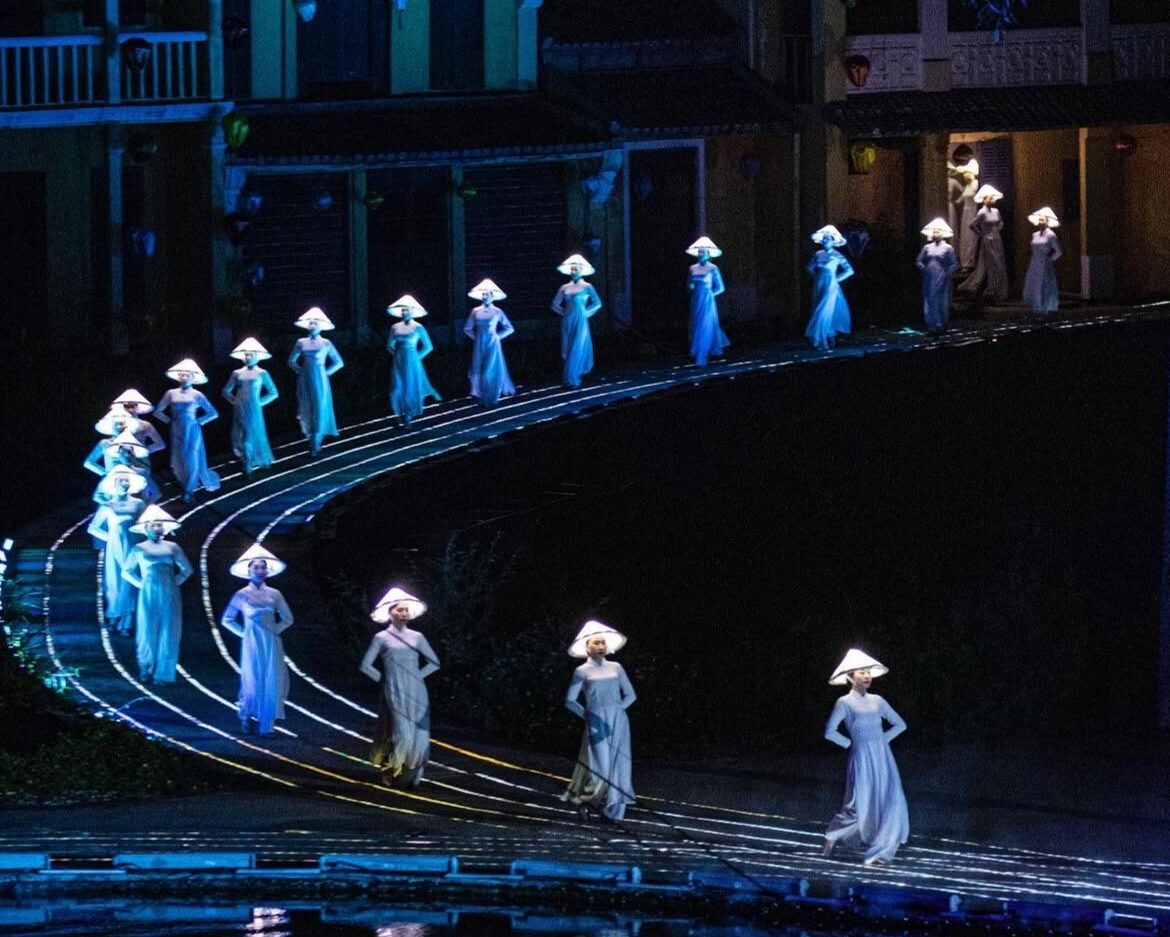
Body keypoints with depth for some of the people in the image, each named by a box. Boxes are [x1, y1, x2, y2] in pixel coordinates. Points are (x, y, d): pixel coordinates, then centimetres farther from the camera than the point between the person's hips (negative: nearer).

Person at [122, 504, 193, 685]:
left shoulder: (172, 548, 7)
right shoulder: (139, 549, 5)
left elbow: (187, 570, 14)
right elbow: (127, 572, 11)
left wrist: (175, 582, 2)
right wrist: (141, 584, 0)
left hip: (169, 596, 1)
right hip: (149, 595, -1)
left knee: (168, 634, -2)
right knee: (148, 632, -1)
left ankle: (164, 674, 1)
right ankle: (146, 671, 12)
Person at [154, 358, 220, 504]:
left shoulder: (197, 395, -3)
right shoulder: (171, 394, 3)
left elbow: (213, 413, 1)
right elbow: (158, 411, 10)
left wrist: (199, 421, -5)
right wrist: (169, 420, -1)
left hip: (192, 432, -2)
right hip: (177, 433, 2)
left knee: (193, 461, -3)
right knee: (179, 462, 4)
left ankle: (188, 492, 7)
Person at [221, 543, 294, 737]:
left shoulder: (274, 595, 7)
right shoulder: (242, 595, 2)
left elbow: (287, 619, 14)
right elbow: (227, 620, 7)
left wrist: (275, 630, -1)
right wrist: (243, 632, -1)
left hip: (271, 644, 2)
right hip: (251, 644, -2)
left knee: (272, 683, -5)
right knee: (253, 682, -5)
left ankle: (266, 724, 1)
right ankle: (246, 717, 18)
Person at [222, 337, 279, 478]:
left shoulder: (262, 374, -1)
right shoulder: (237, 373, 6)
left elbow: (274, 393, 3)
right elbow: (226, 390, 16)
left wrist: (260, 402, -4)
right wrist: (233, 401, 2)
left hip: (254, 410, -3)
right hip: (239, 410, 3)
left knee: (253, 436, -4)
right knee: (239, 438, 1)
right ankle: (247, 464, 11)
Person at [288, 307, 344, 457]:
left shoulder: (325, 344, -3)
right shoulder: (301, 343, 3)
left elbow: (339, 363, 4)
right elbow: (291, 361, 14)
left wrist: (326, 372, -3)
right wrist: (300, 370, 1)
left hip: (320, 382, -2)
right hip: (305, 382, 2)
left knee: (320, 411, -3)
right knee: (307, 411, 4)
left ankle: (316, 444, 2)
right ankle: (312, 442, 15)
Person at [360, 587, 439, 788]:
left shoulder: (416, 637, 11)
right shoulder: (382, 638, 3)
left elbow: (434, 663, 17)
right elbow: (366, 666, 2)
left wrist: (418, 675, 6)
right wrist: (384, 679, 1)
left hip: (416, 694, 4)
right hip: (395, 694, -4)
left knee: (419, 736, -6)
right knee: (402, 735, -15)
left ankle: (412, 776, 4)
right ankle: (391, 773, 1)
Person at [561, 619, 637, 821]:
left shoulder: (616, 668, 11)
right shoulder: (582, 672, 3)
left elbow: (630, 695, 13)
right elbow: (570, 701, 4)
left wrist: (617, 709, 2)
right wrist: (587, 714, -3)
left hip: (618, 722, 3)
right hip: (597, 724, -3)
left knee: (618, 765, 0)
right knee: (600, 765, -10)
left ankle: (613, 810, 6)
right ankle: (583, 798, 12)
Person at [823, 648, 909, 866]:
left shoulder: (877, 701, 12)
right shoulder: (844, 703, -1)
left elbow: (900, 724, 19)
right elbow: (830, 732, -9)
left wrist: (882, 739, 6)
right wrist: (851, 743, -3)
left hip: (883, 757, 4)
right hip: (861, 759, -4)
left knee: (892, 803, -8)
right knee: (860, 807, -5)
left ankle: (879, 853, -2)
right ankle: (834, 836, 22)